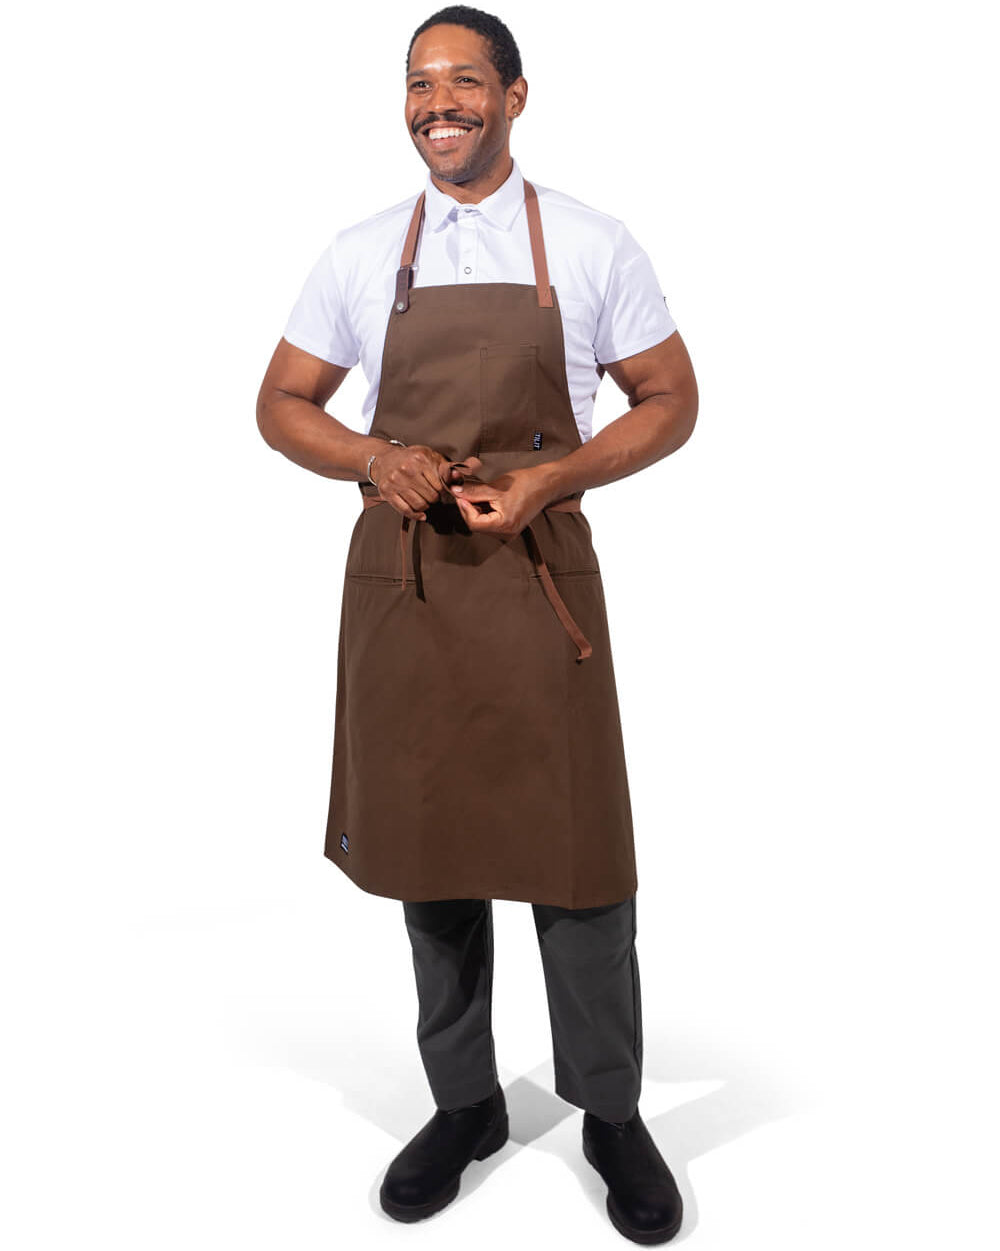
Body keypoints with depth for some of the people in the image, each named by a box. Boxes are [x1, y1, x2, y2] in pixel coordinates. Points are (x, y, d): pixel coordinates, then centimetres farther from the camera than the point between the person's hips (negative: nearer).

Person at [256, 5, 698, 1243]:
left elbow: (671, 401, 5)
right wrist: (374, 461, -10)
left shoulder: (590, 245, 3)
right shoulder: (360, 255, 7)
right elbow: (281, 404, 11)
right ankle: (463, 1104, 29)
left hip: (538, 573, -2)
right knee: (427, 850, 9)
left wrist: (552, 477, -12)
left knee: (575, 849, 1)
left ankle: (612, 1116, 23)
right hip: (400, 579, 2)